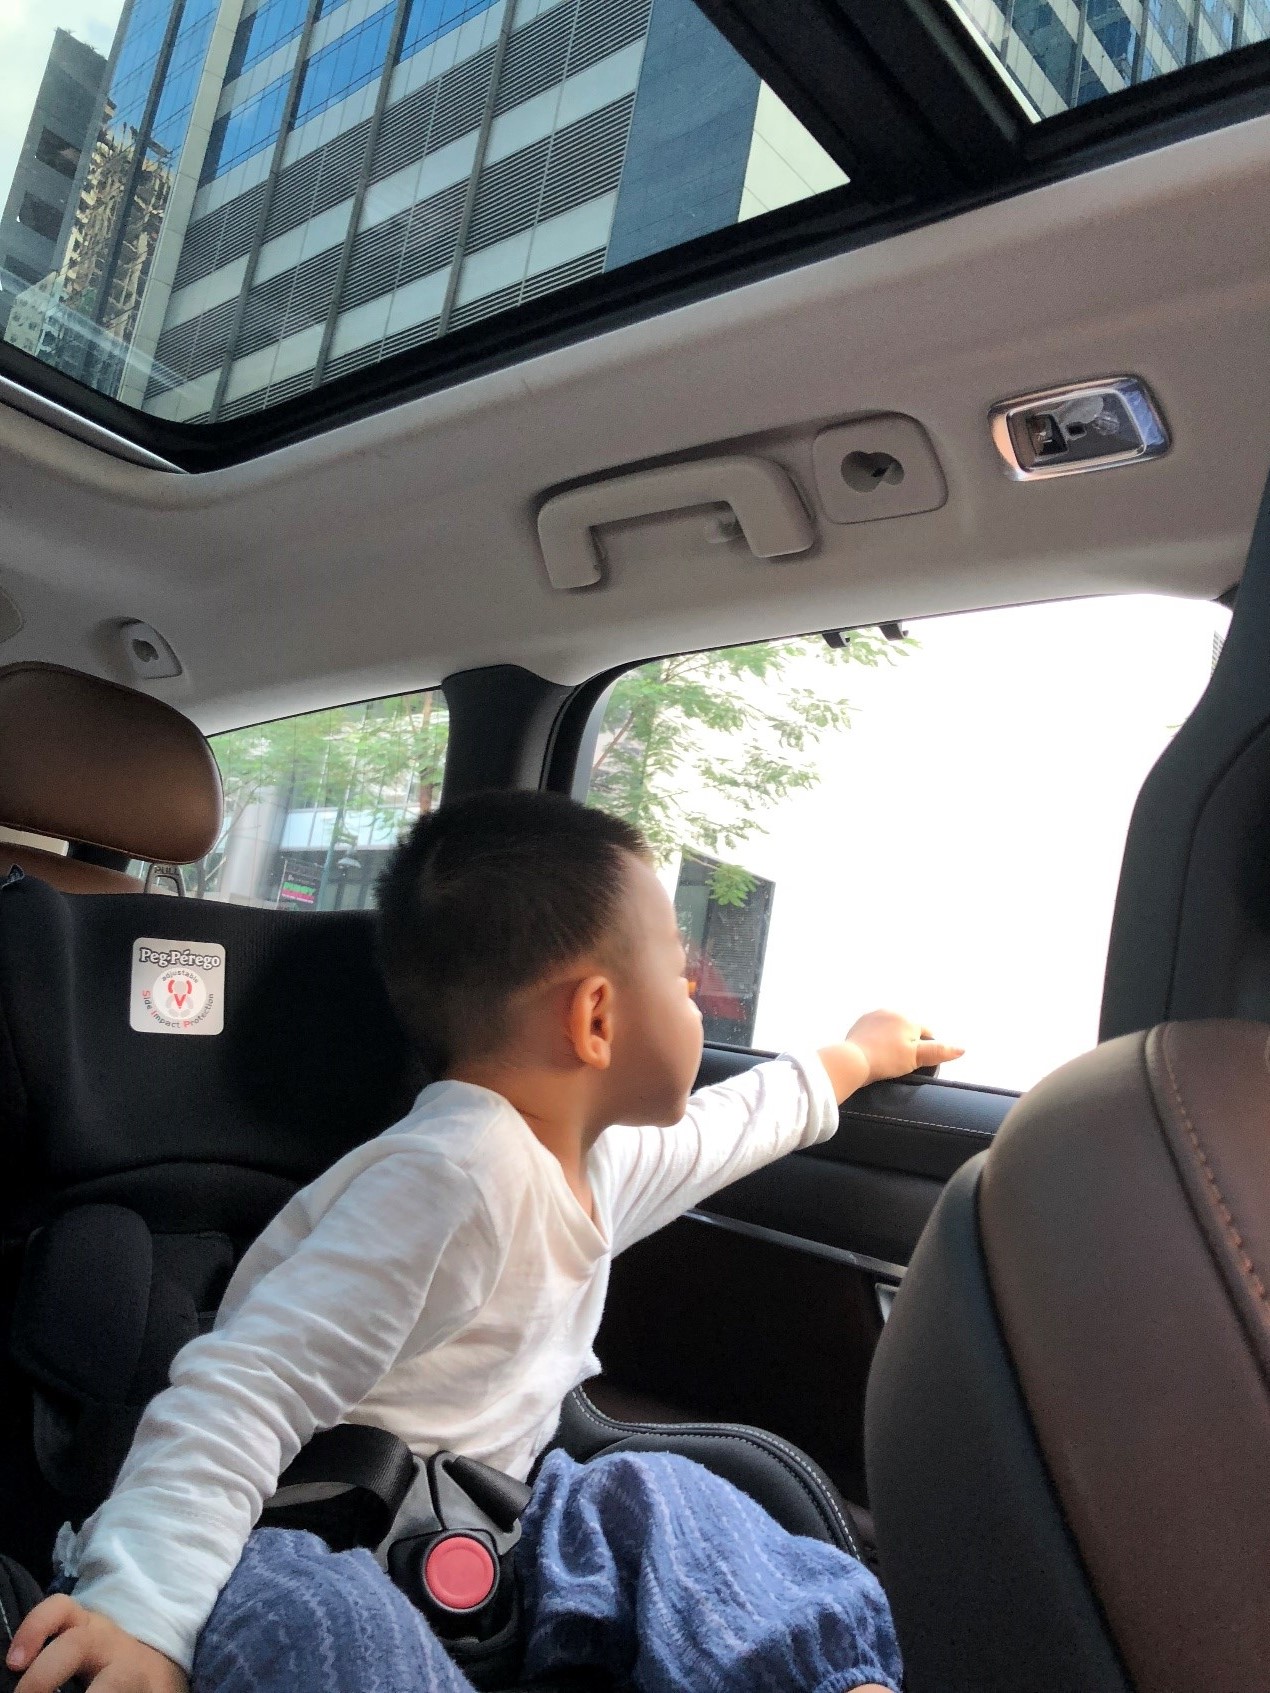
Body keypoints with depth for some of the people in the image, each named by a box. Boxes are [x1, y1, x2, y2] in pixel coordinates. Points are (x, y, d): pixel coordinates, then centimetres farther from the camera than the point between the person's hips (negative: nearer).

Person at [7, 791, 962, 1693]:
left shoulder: (590, 1154, 5)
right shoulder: (449, 1178, -26)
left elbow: (730, 1122, 25)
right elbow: (248, 1391, -31)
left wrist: (856, 1058, 39)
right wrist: (143, 1614, -42)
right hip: (316, 1555, -8)